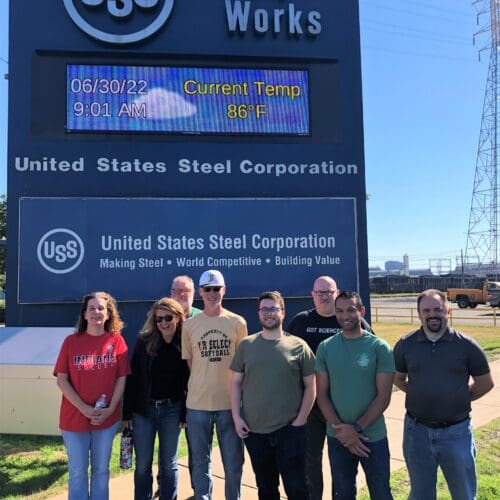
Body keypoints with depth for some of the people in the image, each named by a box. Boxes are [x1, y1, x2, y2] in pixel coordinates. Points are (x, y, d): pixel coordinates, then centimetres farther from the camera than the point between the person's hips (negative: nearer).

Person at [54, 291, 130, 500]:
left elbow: (121, 379, -2)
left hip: (107, 418, 1)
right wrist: (84, 408, -14)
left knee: (101, 469, 15)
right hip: (74, 418, 0)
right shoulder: (71, 341, -4)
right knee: (78, 471, 10)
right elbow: (62, 380, -6)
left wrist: (110, 409, -11)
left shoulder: (117, 341, -3)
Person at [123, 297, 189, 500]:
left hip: (172, 409, 0)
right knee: (142, 465, 9)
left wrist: (186, 413, -4)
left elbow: (189, 381, -2)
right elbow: (132, 378, -3)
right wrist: (127, 412, -4)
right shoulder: (144, 341, -4)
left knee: (168, 464, 11)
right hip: (143, 408, 0)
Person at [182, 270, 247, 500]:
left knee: (233, 462, 10)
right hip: (198, 403, 1)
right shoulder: (189, 325, 2)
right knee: (200, 463, 12)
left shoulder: (237, 323, 1)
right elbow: (189, 362, 8)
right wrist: (199, 388, 1)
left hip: (230, 402, 0)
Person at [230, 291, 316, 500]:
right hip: (254, 431, 2)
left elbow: (310, 386, -1)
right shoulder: (246, 345, 2)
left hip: (289, 430, -2)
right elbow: (236, 382, 6)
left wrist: (299, 421, -6)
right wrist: (236, 417, -2)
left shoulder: (298, 346, -4)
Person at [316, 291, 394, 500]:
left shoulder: (379, 347, -8)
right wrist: (340, 428, -11)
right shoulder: (325, 348, -1)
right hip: (337, 438, 2)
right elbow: (322, 394, -1)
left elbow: (383, 396, -9)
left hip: (373, 437, -2)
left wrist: (356, 428, -14)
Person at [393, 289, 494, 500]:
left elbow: (485, 383, 4)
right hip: (417, 430, 1)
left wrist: (460, 399, 1)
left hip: (457, 432, -1)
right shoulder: (405, 344, -4)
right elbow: (398, 378, 11)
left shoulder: (466, 345, -8)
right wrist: (420, 395, 1)